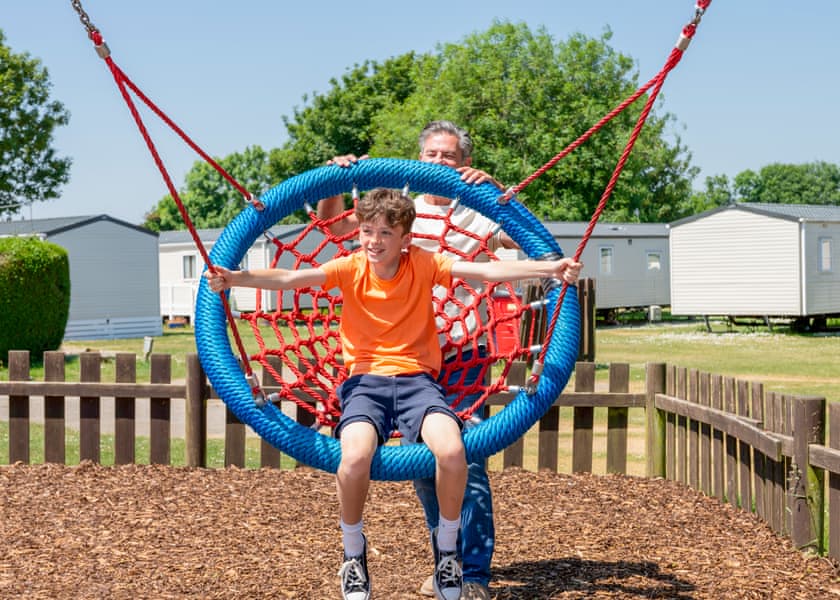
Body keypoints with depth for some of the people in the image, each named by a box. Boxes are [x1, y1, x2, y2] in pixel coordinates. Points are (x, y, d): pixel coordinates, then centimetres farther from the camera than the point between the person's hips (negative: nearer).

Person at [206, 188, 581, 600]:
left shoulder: (423, 264, 1)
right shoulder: (351, 268, 0)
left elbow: (485, 270, -10)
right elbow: (290, 279, -14)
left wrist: (548, 268, -23)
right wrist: (235, 278, -31)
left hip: (416, 378, 0)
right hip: (366, 380, 0)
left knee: (452, 451, -29)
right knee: (355, 457, -31)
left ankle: (446, 548, 1)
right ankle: (353, 554, -1)